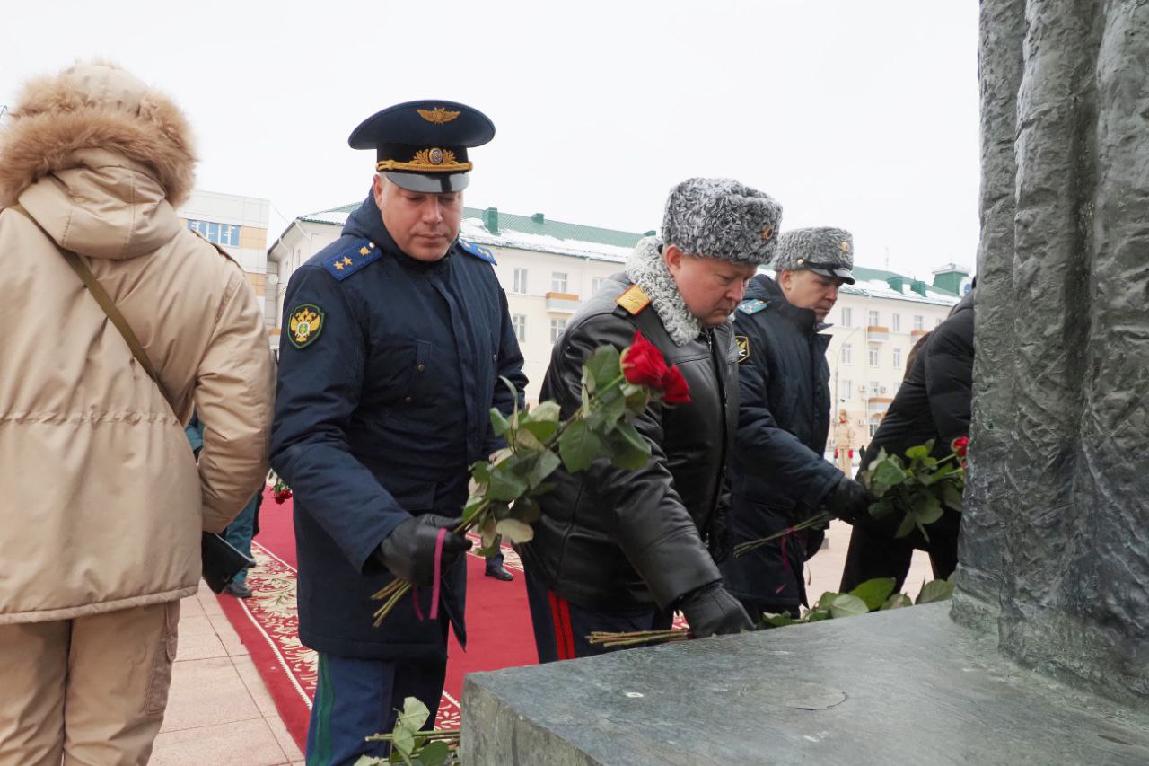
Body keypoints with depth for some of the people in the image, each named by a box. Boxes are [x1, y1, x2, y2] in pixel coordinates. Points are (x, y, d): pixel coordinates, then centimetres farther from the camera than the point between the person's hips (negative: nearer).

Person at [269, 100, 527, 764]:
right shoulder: (332, 284, -17)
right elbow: (303, 439, -24)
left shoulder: (477, 271, 4)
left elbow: (505, 382, 14)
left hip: (442, 543, 7)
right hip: (362, 553, -6)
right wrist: (384, 532, -37)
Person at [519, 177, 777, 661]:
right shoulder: (612, 332, -24)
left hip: (658, 574, 9)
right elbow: (633, 482, -32)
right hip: (591, 584, -9)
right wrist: (700, 591, -37)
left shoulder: (713, 325, 6)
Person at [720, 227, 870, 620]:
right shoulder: (749, 326, -14)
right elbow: (748, 427, -27)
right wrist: (829, 484, -27)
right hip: (745, 529, -9)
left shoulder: (811, 339, 16)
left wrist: (812, 520, 15)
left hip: (788, 526, 9)